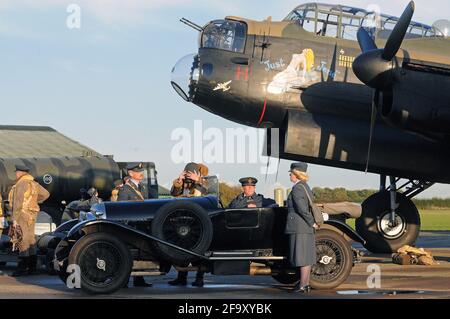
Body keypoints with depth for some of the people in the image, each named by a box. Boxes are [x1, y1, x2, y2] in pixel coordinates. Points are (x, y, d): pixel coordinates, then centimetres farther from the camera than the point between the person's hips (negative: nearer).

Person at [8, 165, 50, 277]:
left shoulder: (21, 184, -14)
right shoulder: (33, 184, 12)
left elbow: (18, 203, -19)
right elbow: (46, 194, 23)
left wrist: (15, 219, -19)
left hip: (23, 215, -9)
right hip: (32, 215, 9)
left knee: (23, 241, -9)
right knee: (30, 239, 13)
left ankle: (22, 268, -11)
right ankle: (32, 266, 17)